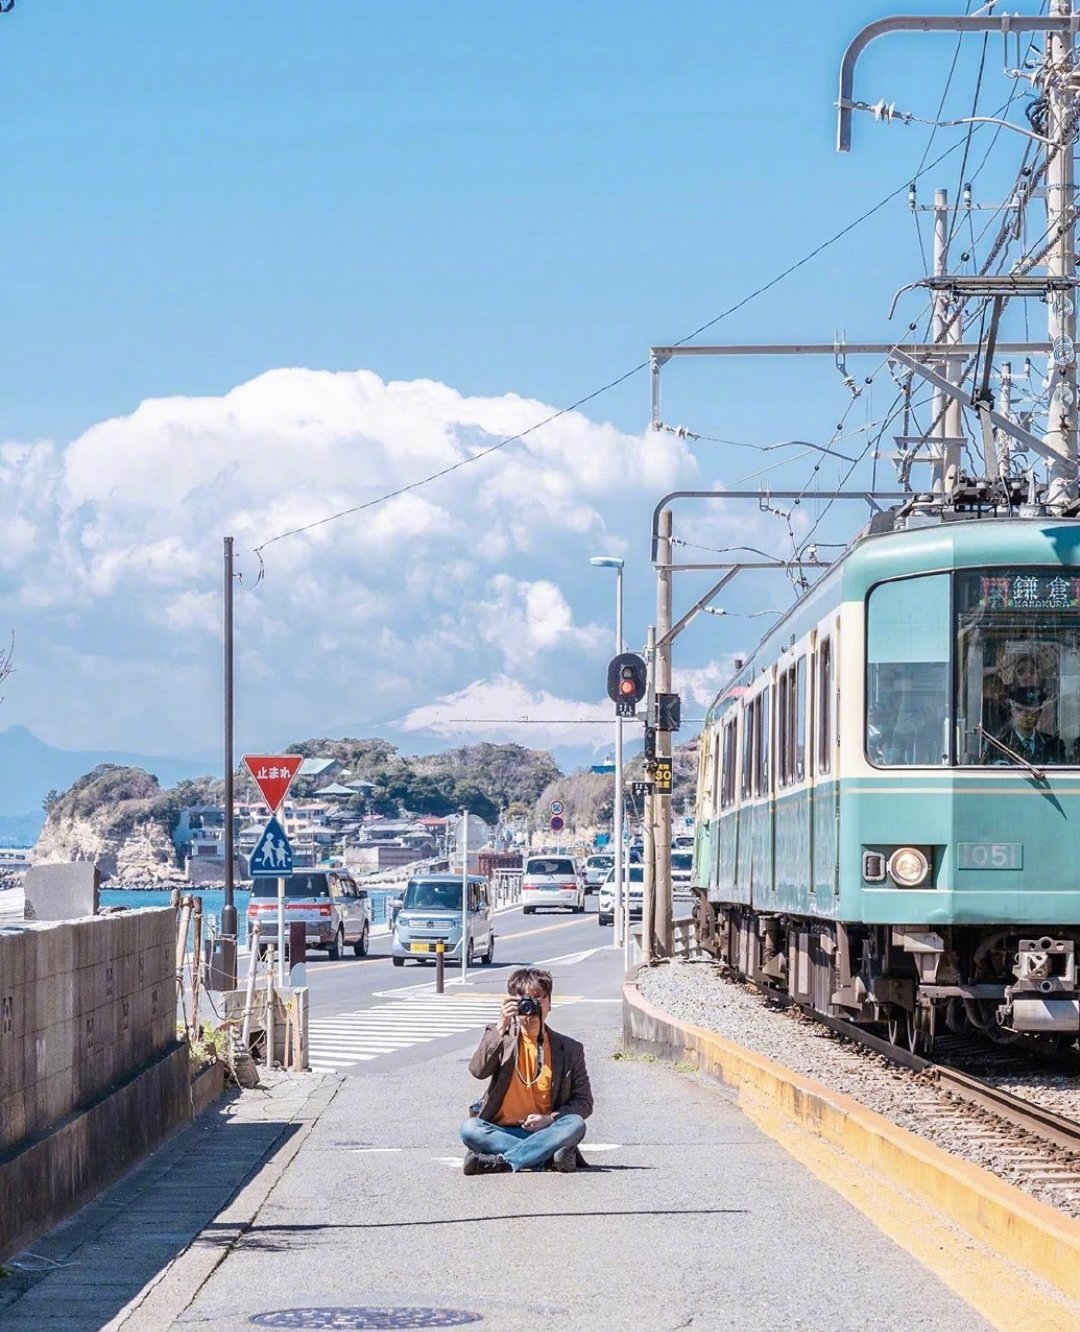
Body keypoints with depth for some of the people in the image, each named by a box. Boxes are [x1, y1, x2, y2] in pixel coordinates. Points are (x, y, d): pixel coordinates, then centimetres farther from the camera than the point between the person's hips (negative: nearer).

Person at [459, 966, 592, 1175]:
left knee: (575, 1125, -30)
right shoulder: (502, 1039, 6)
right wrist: (501, 1028, -21)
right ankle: (548, 1156, -32)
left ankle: (501, 1161, -34)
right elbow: (477, 1070, -13)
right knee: (469, 1128, -31)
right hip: (501, 1131, -1)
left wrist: (550, 1118, -12)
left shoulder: (570, 1049, 7)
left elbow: (584, 1102, 7)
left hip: (542, 1130, 1)